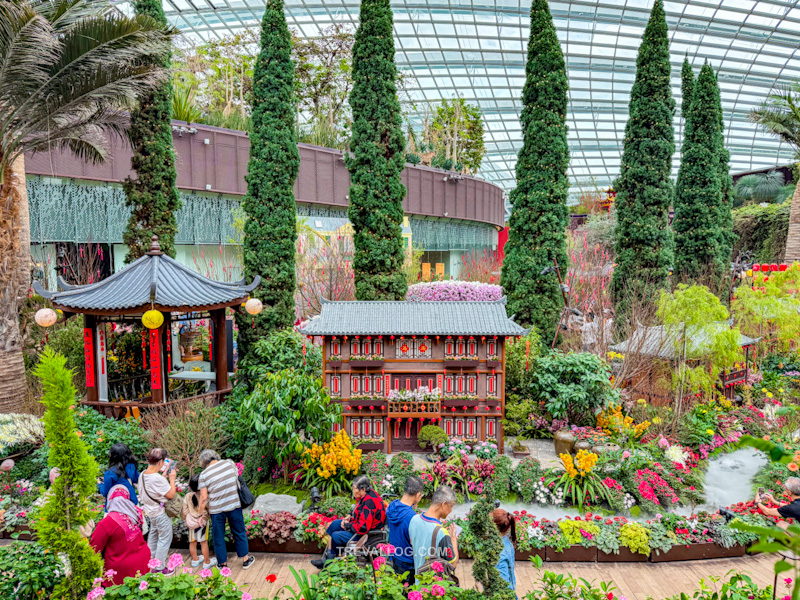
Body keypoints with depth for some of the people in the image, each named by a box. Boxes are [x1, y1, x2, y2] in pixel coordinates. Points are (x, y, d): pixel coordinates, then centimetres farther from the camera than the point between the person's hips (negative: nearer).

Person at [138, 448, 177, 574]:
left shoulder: (143, 474, -5)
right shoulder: (158, 478, -31)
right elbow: (171, 495, -21)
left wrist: (165, 475, 6)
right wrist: (172, 478, -12)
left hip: (151, 511, 9)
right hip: (161, 513, -9)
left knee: (153, 536, 26)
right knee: (164, 539, 6)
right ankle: (160, 568, 16)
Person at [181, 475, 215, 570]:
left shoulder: (187, 496, -7)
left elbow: (184, 511, 0)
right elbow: (208, 510, -16)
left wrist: (186, 521, 13)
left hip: (191, 522, 4)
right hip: (202, 522, -4)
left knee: (193, 542, 19)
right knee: (203, 542, 8)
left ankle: (195, 560, 35)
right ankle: (207, 562, 19)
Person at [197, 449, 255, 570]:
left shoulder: (204, 475, -9)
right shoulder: (229, 463, -4)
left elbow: (204, 498, -9)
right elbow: (237, 478, 11)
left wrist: (200, 514, 2)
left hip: (216, 509, -2)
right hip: (234, 505, 2)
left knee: (218, 537, 16)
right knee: (239, 533, 18)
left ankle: (223, 564, 26)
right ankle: (246, 560, 27)